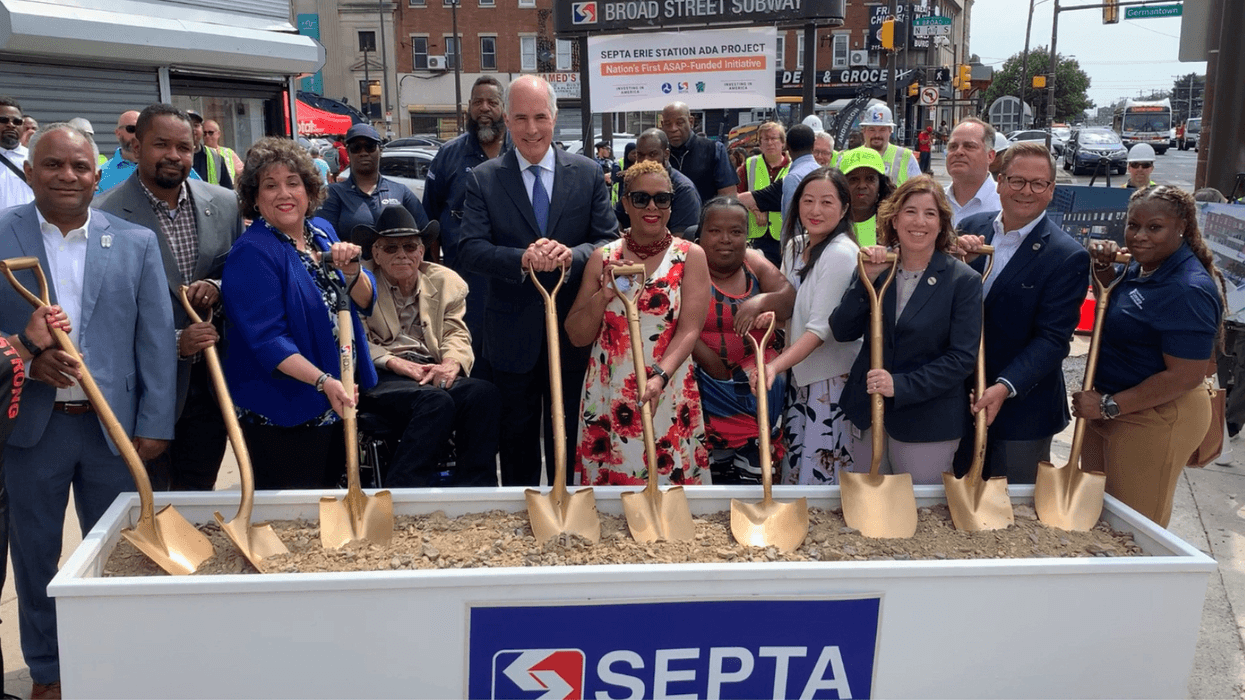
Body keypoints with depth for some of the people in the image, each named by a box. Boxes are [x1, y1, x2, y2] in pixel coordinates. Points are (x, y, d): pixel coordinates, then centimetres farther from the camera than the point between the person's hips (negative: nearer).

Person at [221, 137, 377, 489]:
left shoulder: (323, 233, 7)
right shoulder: (251, 253, -14)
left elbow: (364, 303, 5)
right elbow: (267, 338, -21)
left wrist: (351, 269, -16)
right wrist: (323, 381, -32)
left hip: (340, 405, 7)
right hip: (282, 418, -7)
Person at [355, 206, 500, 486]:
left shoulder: (446, 281, 18)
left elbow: (456, 333, 11)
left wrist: (451, 363, -12)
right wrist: (395, 363, -15)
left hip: (431, 373, 4)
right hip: (380, 378, -4)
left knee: (483, 392, -29)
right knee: (437, 401, -35)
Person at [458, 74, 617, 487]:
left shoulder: (588, 174, 2)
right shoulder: (483, 179, 0)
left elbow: (610, 240, -3)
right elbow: (470, 249, -9)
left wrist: (571, 255, -24)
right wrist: (523, 259, -28)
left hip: (573, 332, 1)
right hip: (512, 336, 0)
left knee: (569, 438, 13)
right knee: (517, 438, 14)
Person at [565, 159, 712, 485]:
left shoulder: (690, 256, 2)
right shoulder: (603, 258, 6)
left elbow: (689, 329, -8)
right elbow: (577, 336, 6)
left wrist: (660, 376, -24)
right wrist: (603, 295, -11)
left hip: (667, 396, -1)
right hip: (607, 398, 2)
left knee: (669, 476, 2)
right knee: (607, 482, 6)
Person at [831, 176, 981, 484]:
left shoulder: (964, 280, -8)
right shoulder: (878, 268, 2)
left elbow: (962, 358, -13)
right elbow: (842, 332, -5)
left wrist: (901, 386, -22)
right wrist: (866, 279, -17)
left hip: (928, 421, -3)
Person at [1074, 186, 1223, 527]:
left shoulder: (1189, 290, -24)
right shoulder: (1141, 266, 3)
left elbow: (1186, 375, -25)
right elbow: (1113, 306, 23)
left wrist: (1108, 406, -22)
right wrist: (1103, 267, 2)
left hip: (1153, 419, -9)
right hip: (1109, 407, 9)